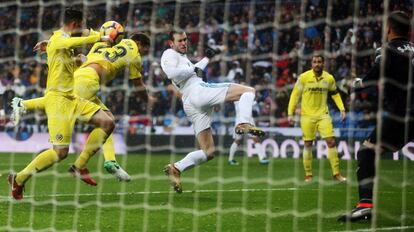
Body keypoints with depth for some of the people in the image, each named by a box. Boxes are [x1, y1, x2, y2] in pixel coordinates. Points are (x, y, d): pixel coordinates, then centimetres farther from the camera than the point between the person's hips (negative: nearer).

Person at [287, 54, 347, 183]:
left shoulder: (329, 78, 2)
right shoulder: (303, 77, -5)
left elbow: (335, 94, 16)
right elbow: (295, 95, -1)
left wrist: (342, 109, 7)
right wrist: (290, 113, -5)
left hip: (323, 114, 2)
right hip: (307, 116, -2)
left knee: (331, 141, -7)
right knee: (308, 144, 2)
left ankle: (336, 173, 0)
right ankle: (308, 174, 13)